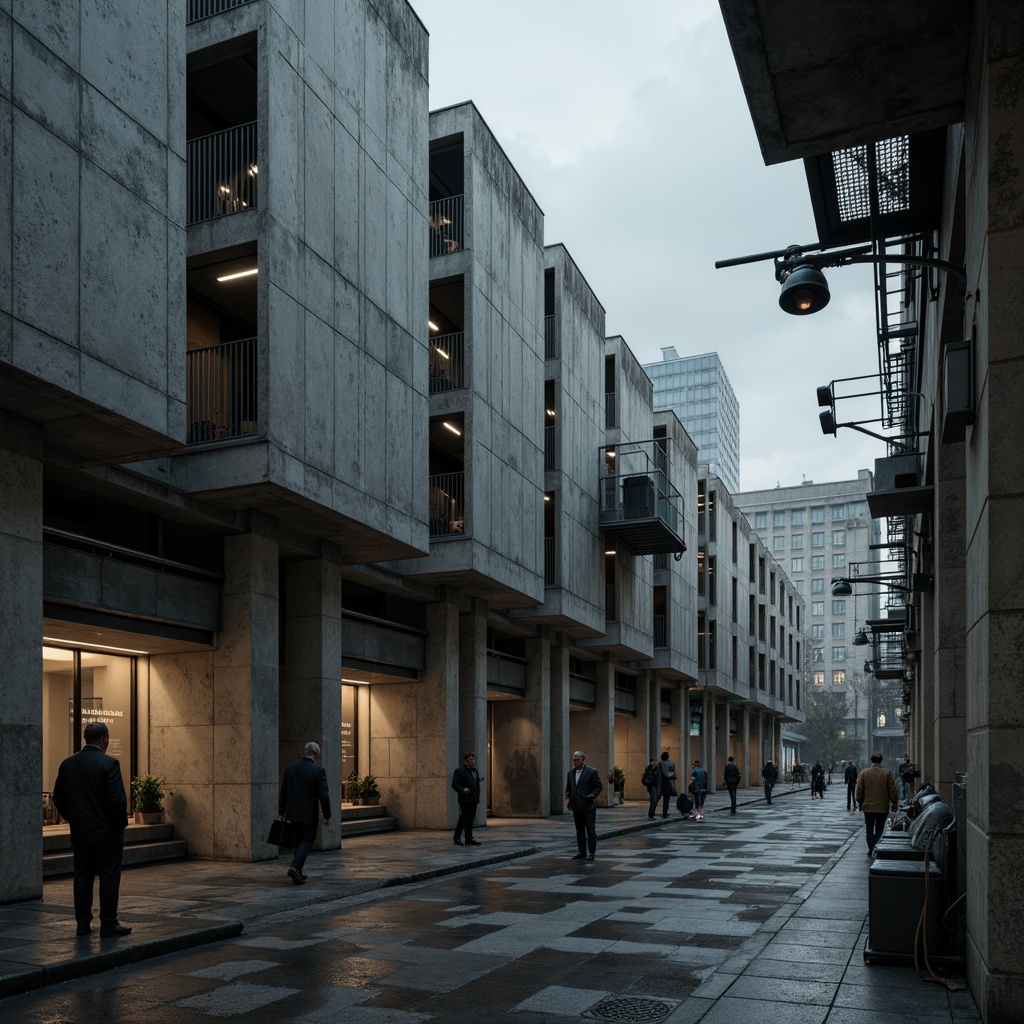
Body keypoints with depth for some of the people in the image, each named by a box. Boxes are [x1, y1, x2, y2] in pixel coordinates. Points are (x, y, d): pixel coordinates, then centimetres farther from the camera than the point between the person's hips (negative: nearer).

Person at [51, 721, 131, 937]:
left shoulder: (67, 764, 3)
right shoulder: (109, 763, -16)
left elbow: (58, 798, 10)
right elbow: (118, 799, -19)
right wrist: (121, 823, -4)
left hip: (79, 832, 6)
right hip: (107, 832, -6)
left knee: (82, 877, 12)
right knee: (109, 877, 1)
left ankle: (83, 923, 16)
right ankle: (109, 925, 4)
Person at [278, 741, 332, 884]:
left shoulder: (290, 768, 4)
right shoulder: (318, 770, -12)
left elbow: (283, 792, 9)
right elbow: (324, 795, -14)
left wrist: (282, 812, 17)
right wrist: (327, 816, -6)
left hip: (292, 813, 6)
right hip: (308, 813, -5)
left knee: (299, 840, 18)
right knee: (307, 840, 5)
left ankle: (298, 872, 17)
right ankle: (295, 867, -12)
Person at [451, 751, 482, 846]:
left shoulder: (475, 771, 18)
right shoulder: (460, 770, -7)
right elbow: (454, 784, -12)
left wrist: (478, 799, 16)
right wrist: (462, 789, -27)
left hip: (473, 800, 7)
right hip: (465, 800, -7)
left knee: (470, 820, 9)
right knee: (463, 819, -6)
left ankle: (469, 839, 13)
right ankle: (457, 838, 5)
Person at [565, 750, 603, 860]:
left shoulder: (591, 772, -8)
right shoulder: (571, 772, 9)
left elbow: (599, 786, -5)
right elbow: (568, 787, 18)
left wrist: (591, 796, -17)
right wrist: (568, 797, 2)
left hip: (588, 806, -5)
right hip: (576, 807, 6)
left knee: (590, 830, -1)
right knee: (579, 830, 10)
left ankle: (591, 852, 4)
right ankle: (581, 852, 17)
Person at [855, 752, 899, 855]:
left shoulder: (864, 773, -1)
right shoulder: (887, 773, -5)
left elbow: (859, 790, 3)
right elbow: (893, 790, -3)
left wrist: (860, 802, 15)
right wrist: (895, 803, 10)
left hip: (868, 807, 0)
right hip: (883, 807, 0)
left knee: (869, 829, 8)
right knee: (879, 830, 11)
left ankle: (871, 849, -4)